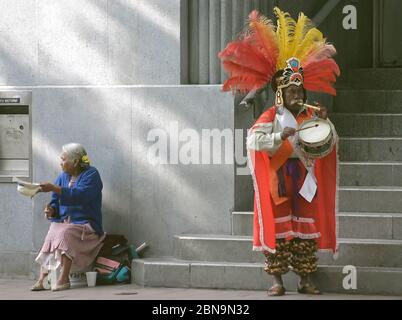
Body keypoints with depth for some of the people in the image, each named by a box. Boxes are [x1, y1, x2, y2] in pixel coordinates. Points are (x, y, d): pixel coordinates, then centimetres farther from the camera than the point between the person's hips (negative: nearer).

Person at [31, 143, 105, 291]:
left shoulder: (91, 174, -4)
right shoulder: (63, 177, 15)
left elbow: (80, 195, -22)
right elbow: (55, 203, 16)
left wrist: (54, 188, -25)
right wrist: (52, 210, -7)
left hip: (85, 224, -5)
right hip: (62, 222, 5)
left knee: (65, 233, -33)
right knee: (51, 234, -25)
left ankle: (64, 279, -35)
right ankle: (42, 279, -33)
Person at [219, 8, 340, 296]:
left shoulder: (310, 115, 8)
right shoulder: (272, 116, -4)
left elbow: (329, 144, 7)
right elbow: (254, 140, -19)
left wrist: (325, 122, -9)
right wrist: (280, 136, -30)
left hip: (304, 177, 4)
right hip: (279, 177, -4)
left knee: (306, 227, 5)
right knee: (278, 226, -2)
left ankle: (306, 279, 11)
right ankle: (277, 280, 4)